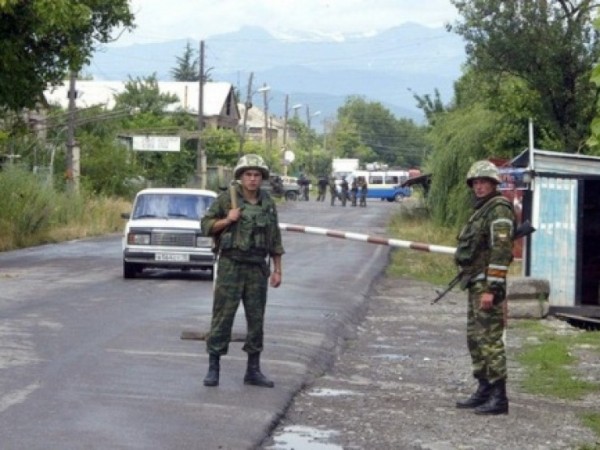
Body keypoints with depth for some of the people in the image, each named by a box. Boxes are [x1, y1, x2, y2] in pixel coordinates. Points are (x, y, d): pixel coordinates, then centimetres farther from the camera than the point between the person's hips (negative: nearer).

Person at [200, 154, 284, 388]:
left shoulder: (268, 203, 9)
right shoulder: (226, 199, -2)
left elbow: (275, 239, 13)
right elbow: (206, 226, 1)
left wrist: (277, 269, 9)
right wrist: (227, 220, -15)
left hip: (257, 269, 4)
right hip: (230, 266, -4)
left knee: (256, 319, 6)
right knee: (222, 318, -3)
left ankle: (253, 370, 15)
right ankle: (213, 368, 3)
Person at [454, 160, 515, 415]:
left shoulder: (499, 210, -12)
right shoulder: (481, 210, 19)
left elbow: (501, 250, -20)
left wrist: (491, 288, -25)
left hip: (487, 284, -10)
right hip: (475, 284, 10)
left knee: (490, 340, -10)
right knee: (475, 339, 14)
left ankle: (499, 398, -8)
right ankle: (484, 392, 21)